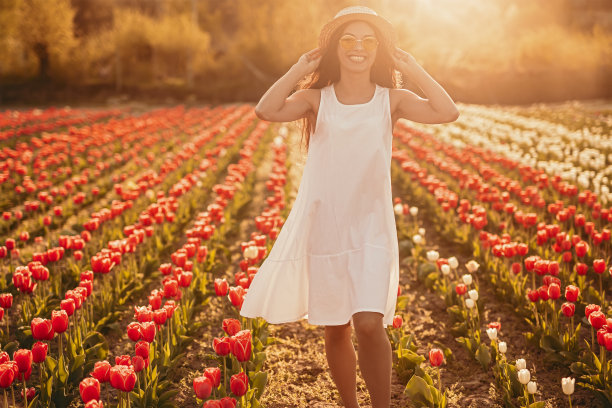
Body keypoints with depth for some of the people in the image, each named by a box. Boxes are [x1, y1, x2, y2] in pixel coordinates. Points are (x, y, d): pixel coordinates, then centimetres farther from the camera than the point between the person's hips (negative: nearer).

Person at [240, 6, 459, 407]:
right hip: (324, 227, 1)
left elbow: (448, 112, -13)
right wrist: (300, 69, -6)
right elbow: (267, 110, -17)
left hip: (372, 228, -1)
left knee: (370, 324, -17)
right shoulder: (317, 99, 2)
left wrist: (413, 68, -5)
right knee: (335, 329, 11)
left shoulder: (392, 100, 2)